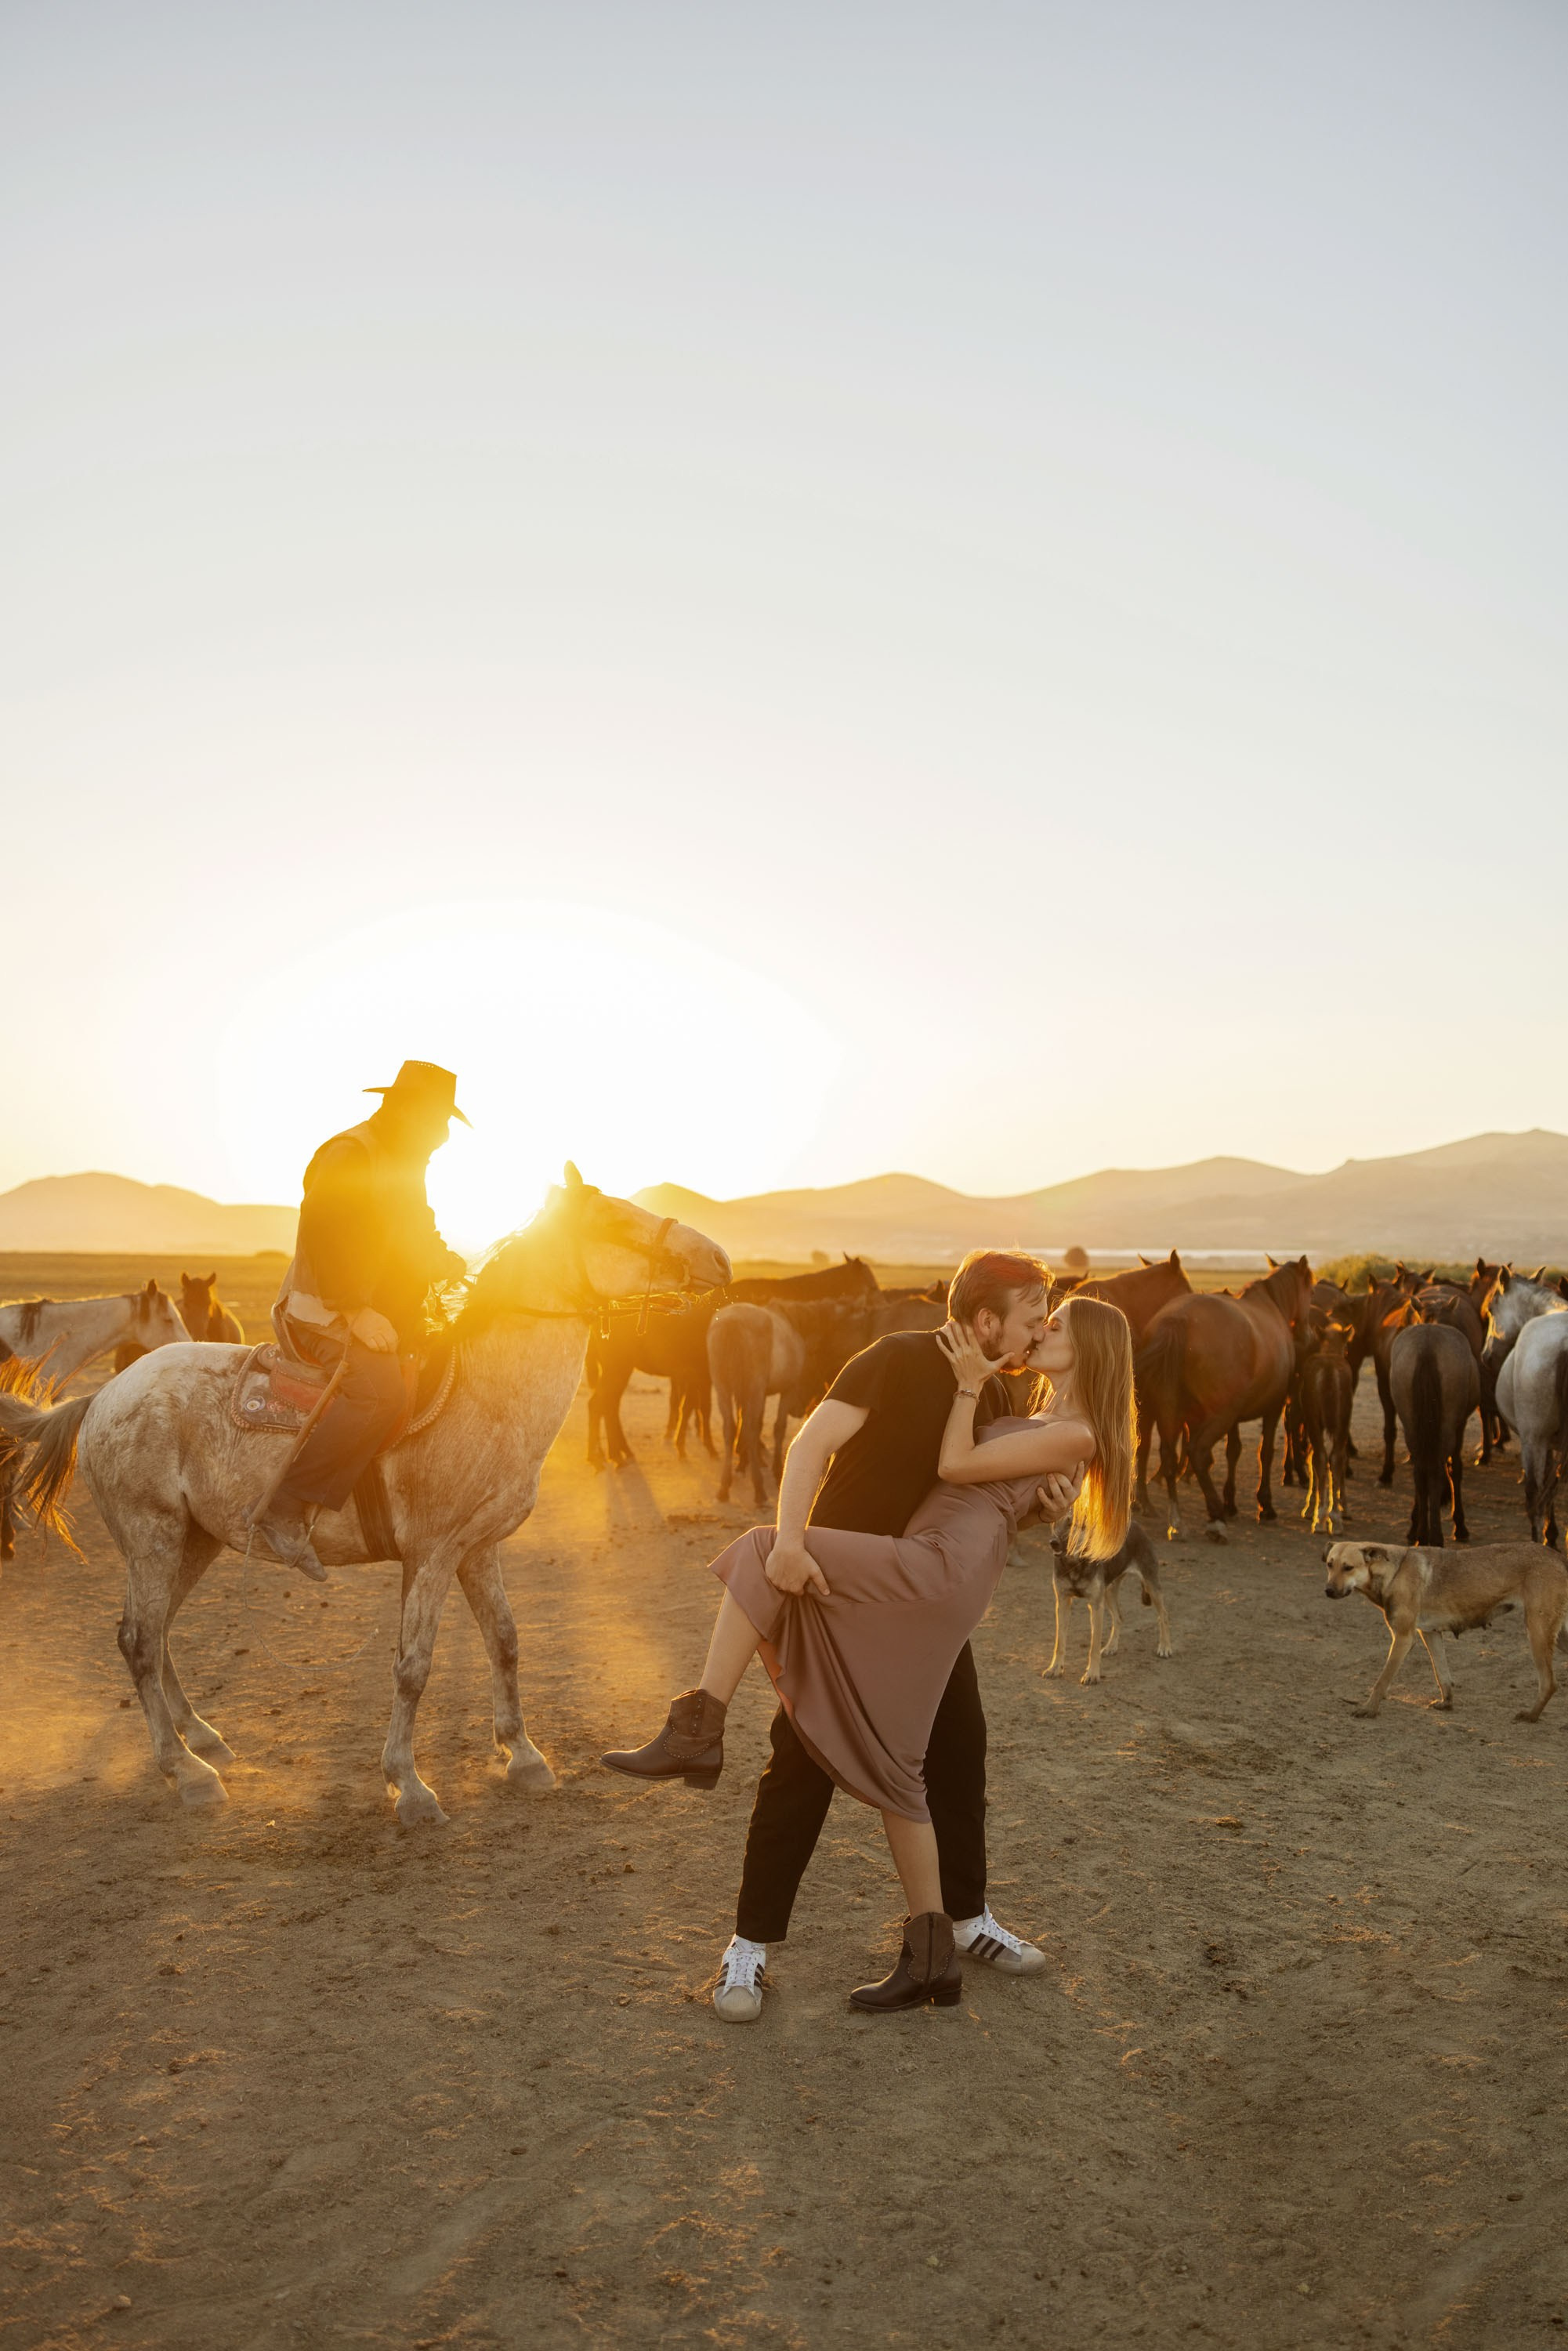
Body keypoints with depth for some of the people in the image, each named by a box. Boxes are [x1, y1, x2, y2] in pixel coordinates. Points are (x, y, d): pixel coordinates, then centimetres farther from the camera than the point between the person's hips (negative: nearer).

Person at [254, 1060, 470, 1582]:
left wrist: (446, 1262, 7)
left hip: (380, 1315, 10)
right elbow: (321, 1230, -22)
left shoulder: (404, 1166, 19)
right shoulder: (349, 1153, -11)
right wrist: (354, 1308, -25)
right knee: (381, 1389, -30)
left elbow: (416, 1242, 28)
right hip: (323, 1315, -10)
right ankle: (286, 1506, -26)